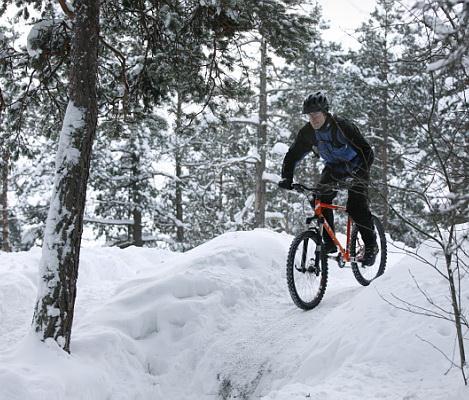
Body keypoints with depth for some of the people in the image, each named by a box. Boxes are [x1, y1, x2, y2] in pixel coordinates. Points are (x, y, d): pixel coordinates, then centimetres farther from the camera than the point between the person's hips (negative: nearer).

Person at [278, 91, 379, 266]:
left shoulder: (343, 126, -32)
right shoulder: (308, 132, -17)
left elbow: (367, 153, -34)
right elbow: (293, 155, -8)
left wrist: (358, 175, -48)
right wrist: (287, 178, -23)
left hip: (355, 165, -5)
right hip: (333, 166, 5)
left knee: (356, 205, -22)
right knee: (321, 199, -16)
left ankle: (371, 246, -5)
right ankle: (329, 243, -4)